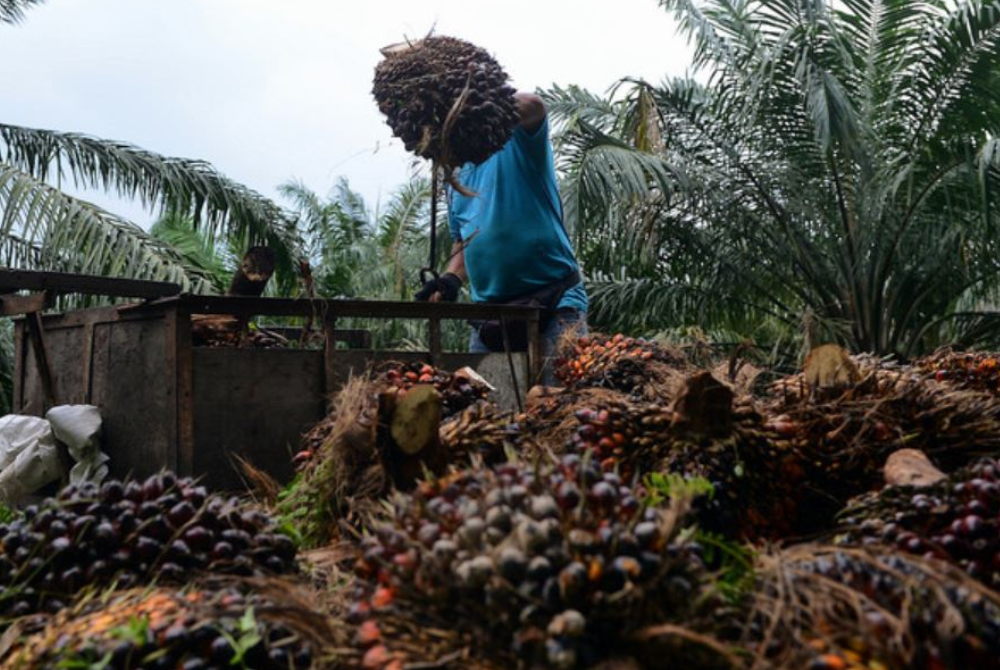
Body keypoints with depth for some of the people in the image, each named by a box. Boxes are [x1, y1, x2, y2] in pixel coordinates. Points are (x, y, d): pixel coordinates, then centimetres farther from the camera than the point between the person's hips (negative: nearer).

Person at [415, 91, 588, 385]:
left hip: (555, 303, -7)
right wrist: (451, 279, 5)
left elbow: (533, 107, -25)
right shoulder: (458, 179, 18)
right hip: (490, 311, 7)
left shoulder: (519, 144, -2)